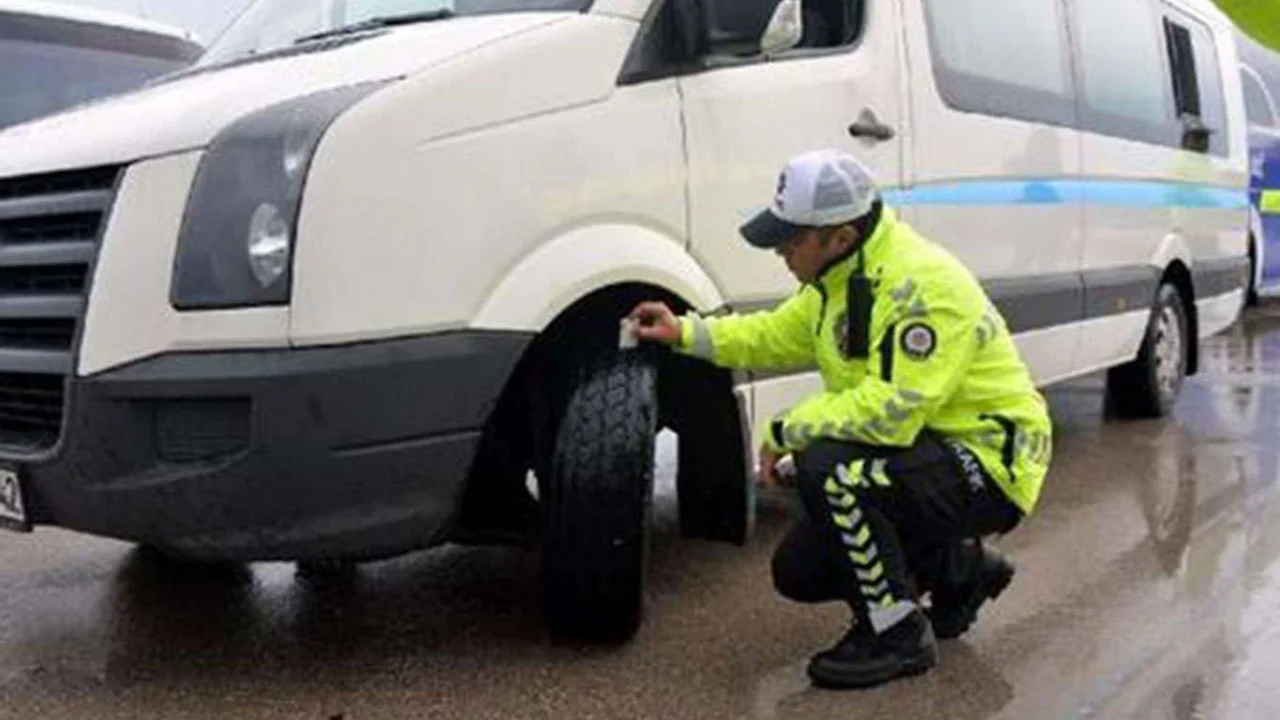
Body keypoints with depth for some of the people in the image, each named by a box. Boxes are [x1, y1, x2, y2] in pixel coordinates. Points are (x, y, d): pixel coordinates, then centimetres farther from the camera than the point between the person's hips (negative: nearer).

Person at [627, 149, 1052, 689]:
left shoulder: (924, 286, -27)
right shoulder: (839, 276, 2)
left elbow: (891, 412, -35)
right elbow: (777, 336, 18)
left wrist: (787, 430, -23)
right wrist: (685, 333, 9)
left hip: (989, 464, -9)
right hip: (923, 453, 9)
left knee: (828, 467, -31)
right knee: (799, 573, 6)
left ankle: (898, 635, -13)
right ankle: (959, 571, 23)